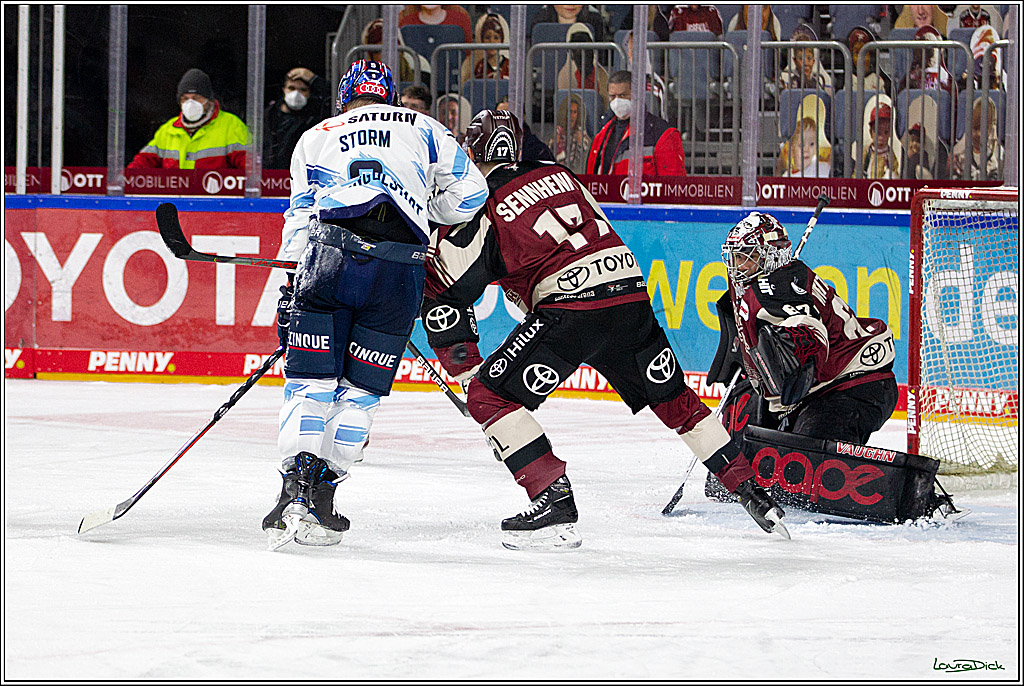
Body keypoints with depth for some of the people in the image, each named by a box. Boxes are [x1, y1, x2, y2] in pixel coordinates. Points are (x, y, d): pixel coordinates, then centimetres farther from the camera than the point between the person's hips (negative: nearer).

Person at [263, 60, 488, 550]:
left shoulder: (315, 139, 26)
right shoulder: (421, 129, 24)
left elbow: (299, 217, 20)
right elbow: (469, 192, 21)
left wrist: (290, 292, 20)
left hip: (330, 250, 0)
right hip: (400, 265, 0)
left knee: (310, 380, 4)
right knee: (360, 390, 9)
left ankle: (296, 488, -11)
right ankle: (322, 493, 3)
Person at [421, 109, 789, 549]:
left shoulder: (481, 214, 1)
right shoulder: (558, 176, 19)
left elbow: (443, 295, 4)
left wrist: (467, 369, 13)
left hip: (571, 307, -7)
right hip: (632, 294, 7)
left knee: (489, 395, -1)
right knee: (672, 398, 23)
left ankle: (555, 500, -11)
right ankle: (751, 492, 27)